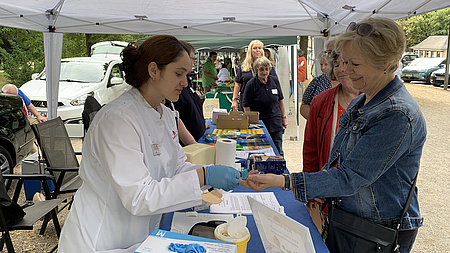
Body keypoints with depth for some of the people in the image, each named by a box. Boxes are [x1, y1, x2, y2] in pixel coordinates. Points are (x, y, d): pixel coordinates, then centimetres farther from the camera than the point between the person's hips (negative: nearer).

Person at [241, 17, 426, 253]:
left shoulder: (397, 115, -26)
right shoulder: (359, 103, 3)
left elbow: (350, 179, -29)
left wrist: (281, 181, -34)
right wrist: (317, 195, 1)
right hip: (346, 218, 7)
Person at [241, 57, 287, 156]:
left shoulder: (275, 80, 3)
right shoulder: (251, 84, -10)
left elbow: (280, 100, 12)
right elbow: (246, 106, -7)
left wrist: (284, 117, 12)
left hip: (276, 122, 3)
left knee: (278, 152, 9)